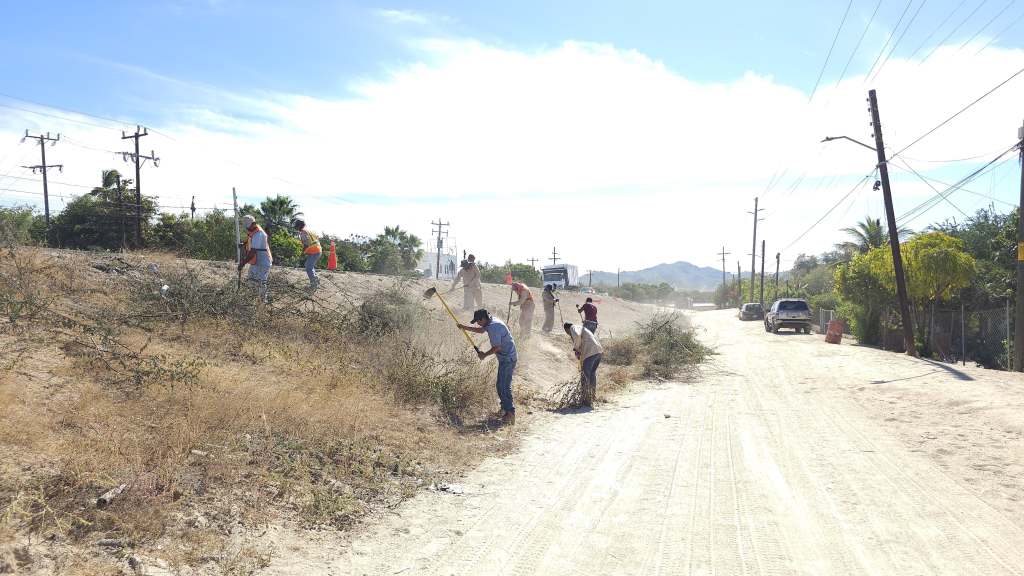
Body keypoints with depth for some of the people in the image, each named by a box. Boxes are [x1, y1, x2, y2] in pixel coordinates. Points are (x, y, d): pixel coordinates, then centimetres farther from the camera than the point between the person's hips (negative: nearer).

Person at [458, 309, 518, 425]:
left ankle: (510, 413, -10)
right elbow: (481, 330, 28)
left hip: (507, 358, -10)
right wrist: (465, 327, 21)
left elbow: (497, 347, -23)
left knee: (503, 386, -11)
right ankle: (505, 407, 28)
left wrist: (484, 355, -9)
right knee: (503, 384, 17)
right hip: (506, 357, 10)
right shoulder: (491, 322, 8)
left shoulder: (494, 327, -24)